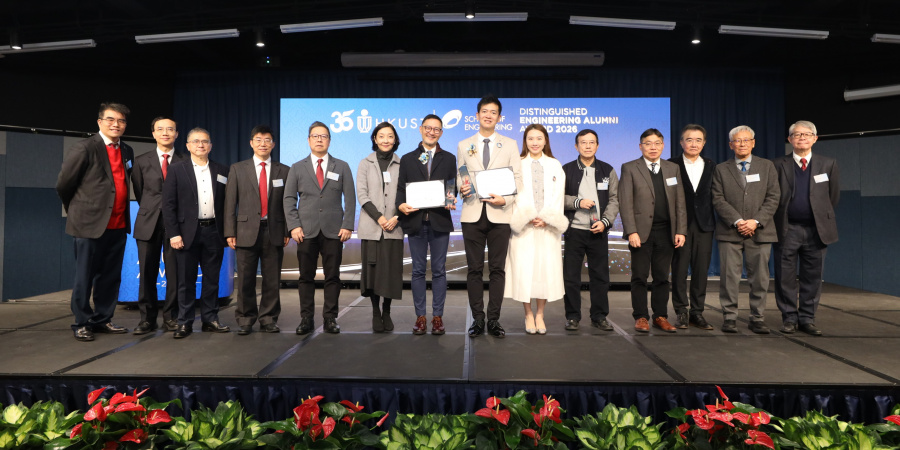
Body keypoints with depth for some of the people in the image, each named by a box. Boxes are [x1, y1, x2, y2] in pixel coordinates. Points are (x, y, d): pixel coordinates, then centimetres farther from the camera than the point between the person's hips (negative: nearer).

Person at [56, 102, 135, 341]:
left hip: (118, 224, 6)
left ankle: (102, 319, 25)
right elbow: (63, 185, -2)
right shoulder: (84, 149, -7)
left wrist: (124, 216, 11)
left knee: (110, 277, 12)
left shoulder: (127, 152, 12)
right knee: (85, 277, 4)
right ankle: (81, 324, 16)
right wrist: (78, 211, 9)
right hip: (91, 224, -6)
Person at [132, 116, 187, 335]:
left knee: (174, 272, 1)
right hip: (149, 224, 2)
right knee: (147, 273, 3)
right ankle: (147, 319, 13)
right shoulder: (141, 161, 10)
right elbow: (139, 192, 16)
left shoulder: (186, 161, 3)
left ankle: (170, 318, 11)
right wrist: (151, 211, 14)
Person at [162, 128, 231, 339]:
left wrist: (228, 231, 2)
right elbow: (168, 204, -2)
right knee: (186, 280, 3)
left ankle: (210, 319, 17)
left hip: (214, 232, 2)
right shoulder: (177, 169, 2)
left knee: (212, 279, 8)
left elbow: (227, 203, 9)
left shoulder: (222, 171, 9)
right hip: (188, 232, -2)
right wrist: (173, 233, -9)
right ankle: (185, 323, 12)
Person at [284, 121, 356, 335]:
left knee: (332, 277, 2)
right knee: (306, 277, 3)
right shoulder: (297, 168, 10)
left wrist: (347, 226, -5)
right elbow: (289, 199, 6)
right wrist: (294, 226, -6)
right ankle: (306, 319, 11)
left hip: (333, 231, 0)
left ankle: (330, 319, 10)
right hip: (306, 231, 0)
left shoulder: (341, 167, 9)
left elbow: (350, 199, 5)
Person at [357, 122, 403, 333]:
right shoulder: (365, 164, 8)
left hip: (394, 227, 0)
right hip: (371, 226, 0)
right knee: (373, 269, -1)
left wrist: (397, 217, -10)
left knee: (392, 270, 0)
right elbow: (361, 194, 0)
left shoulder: (401, 164, 9)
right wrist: (379, 217, -10)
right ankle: (376, 313, 11)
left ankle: (387, 313, 14)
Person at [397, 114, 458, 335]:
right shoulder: (407, 159, 12)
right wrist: (401, 205, -14)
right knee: (418, 270, 5)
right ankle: (420, 317, 12)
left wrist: (451, 200, -15)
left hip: (440, 221, 0)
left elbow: (453, 186, 7)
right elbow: (401, 188, 6)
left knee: (439, 270, 3)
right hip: (415, 221, 0)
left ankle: (437, 317, 10)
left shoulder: (449, 158, 12)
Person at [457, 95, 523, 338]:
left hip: (499, 214, -1)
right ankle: (477, 319, 11)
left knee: (497, 269, 1)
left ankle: (494, 320, 9)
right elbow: (460, 177, 12)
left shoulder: (510, 145, 10)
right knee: (475, 269, 3)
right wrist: (462, 188, -11)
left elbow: (517, 179, 5)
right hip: (472, 214, 1)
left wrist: (505, 199, -12)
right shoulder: (464, 146, 13)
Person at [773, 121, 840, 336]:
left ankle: (807, 319, 15)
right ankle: (789, 318, 12)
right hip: (787, 229, -1)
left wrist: (823, 217, 13)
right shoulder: (778, 165, 1)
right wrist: (779, 220, 4)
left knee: (812, 278, 6)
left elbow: (834, 196, 12)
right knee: (785, 278, 2)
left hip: (816, 229, 2)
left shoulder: (829, 164, 6)